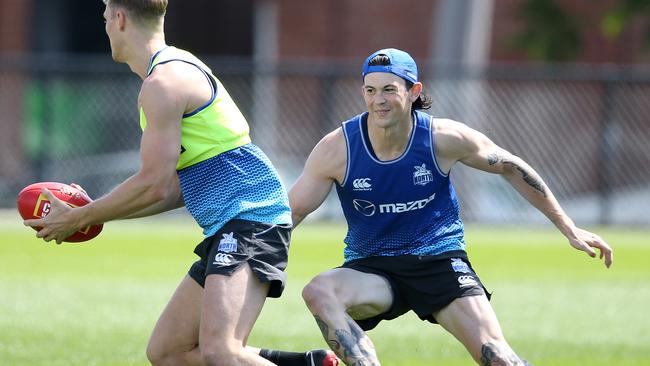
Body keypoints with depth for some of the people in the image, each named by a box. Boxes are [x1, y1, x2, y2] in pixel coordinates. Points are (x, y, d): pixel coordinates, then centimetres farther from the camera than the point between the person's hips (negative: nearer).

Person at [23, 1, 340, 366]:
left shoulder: (162, 84, -13)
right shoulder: (178, 69, 20)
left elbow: (154, 185, -16)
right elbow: (177, 188, 22)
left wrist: (77, 219, -5)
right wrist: (95, 213, 20)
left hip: (249, 216, -11)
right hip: (228, 227, 11)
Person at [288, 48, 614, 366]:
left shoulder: (443, 138, -12)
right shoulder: (337, 148, -14)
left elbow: (511, 168, 2)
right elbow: (291, 211, -6)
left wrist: (569, 229, 6)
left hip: (440, 261, 0)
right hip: (371, 267, 0)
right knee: (317, 292, -32)